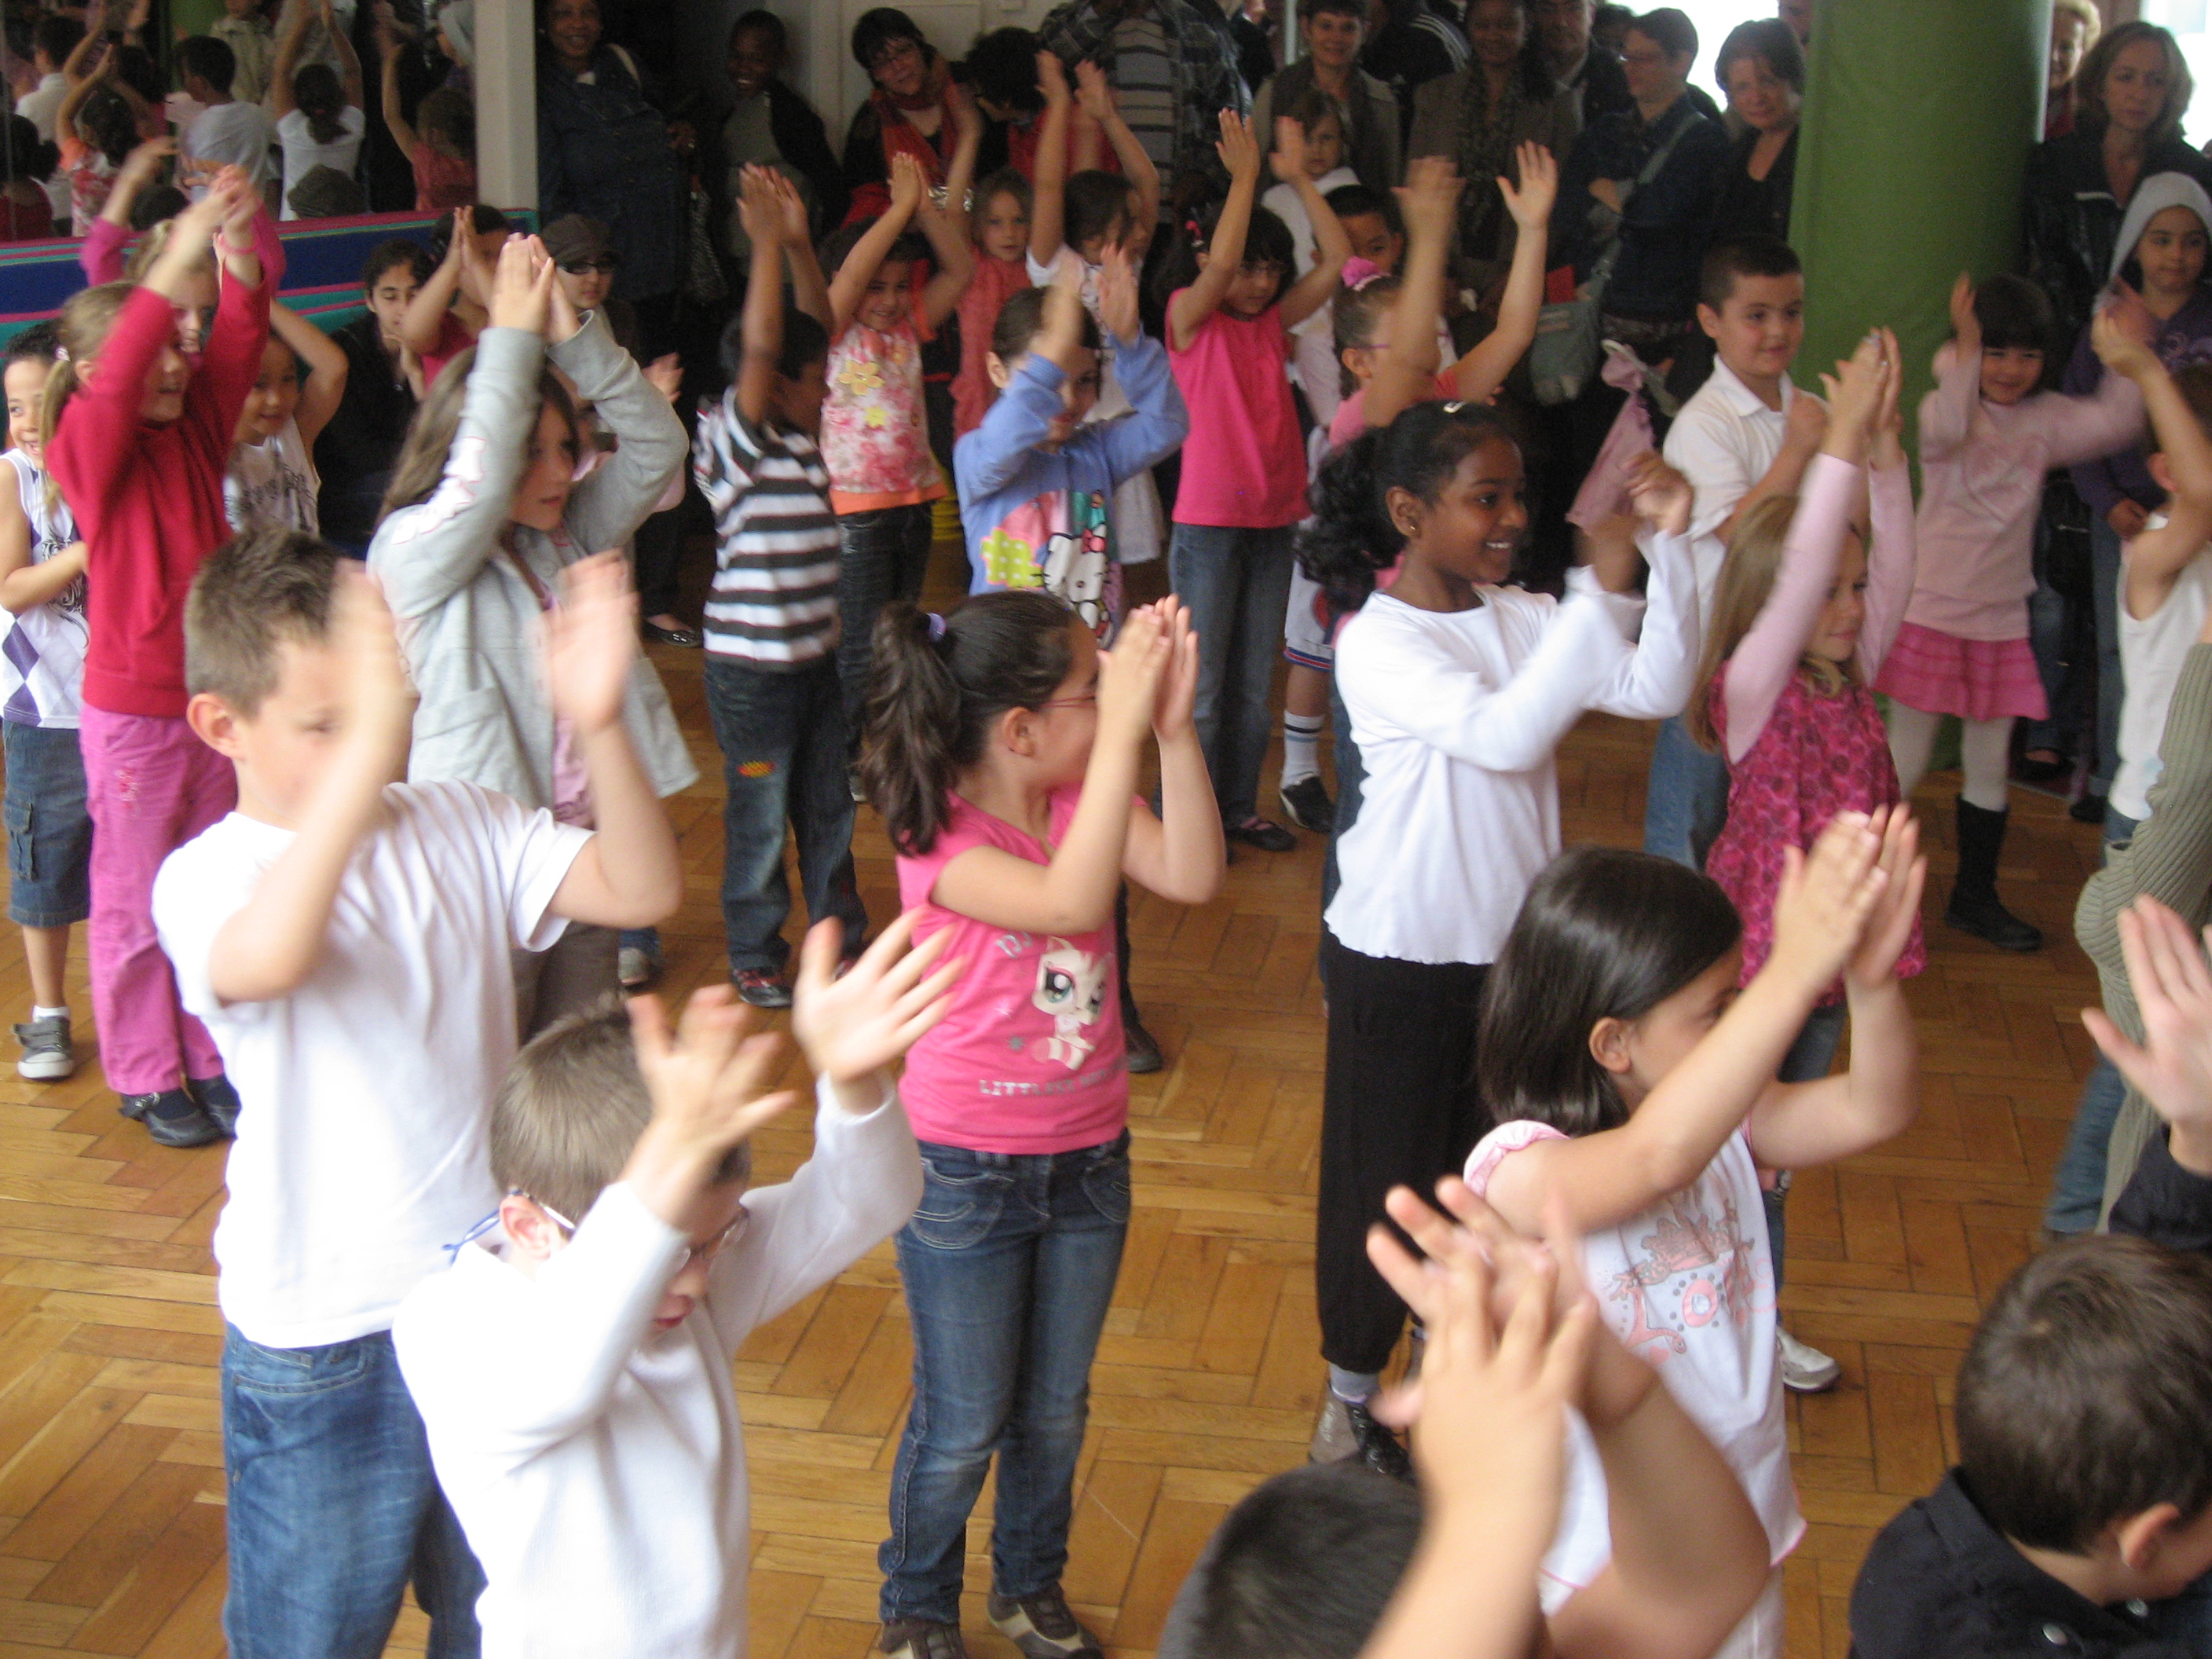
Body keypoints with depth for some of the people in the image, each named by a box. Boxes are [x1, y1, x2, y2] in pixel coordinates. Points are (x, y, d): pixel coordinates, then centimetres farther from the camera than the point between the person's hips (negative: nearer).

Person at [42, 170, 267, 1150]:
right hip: (131, 711, -5)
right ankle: (148, 1078, 19)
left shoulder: (195, 432, 3)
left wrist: (242, 256, -26)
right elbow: (115, 380, -31)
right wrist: (174, 267, -40)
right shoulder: (87, 450, -12)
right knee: (133, 903, 7)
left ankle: (214, 1059, 27)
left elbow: (236, 349, -9)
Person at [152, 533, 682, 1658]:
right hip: (323, 1341, -4)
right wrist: (363, 746, -51)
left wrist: (599, 725, -29)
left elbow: (642, 890, -12)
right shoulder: (207, 877, -16)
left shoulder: (460, 828, -1)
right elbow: (262, 960, -40)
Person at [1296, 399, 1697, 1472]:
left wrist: (1669, 548, -17)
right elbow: (1507, 734, -32)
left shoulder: (1522, 619, 0)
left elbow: (1656, 689, -7)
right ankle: (1350, 1398, 29)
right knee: (1381, 1182, 8)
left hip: (1512, 947, 6)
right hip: (1399, 961, -6)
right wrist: (1603, 592, -35)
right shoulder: (1378, 642, -19)